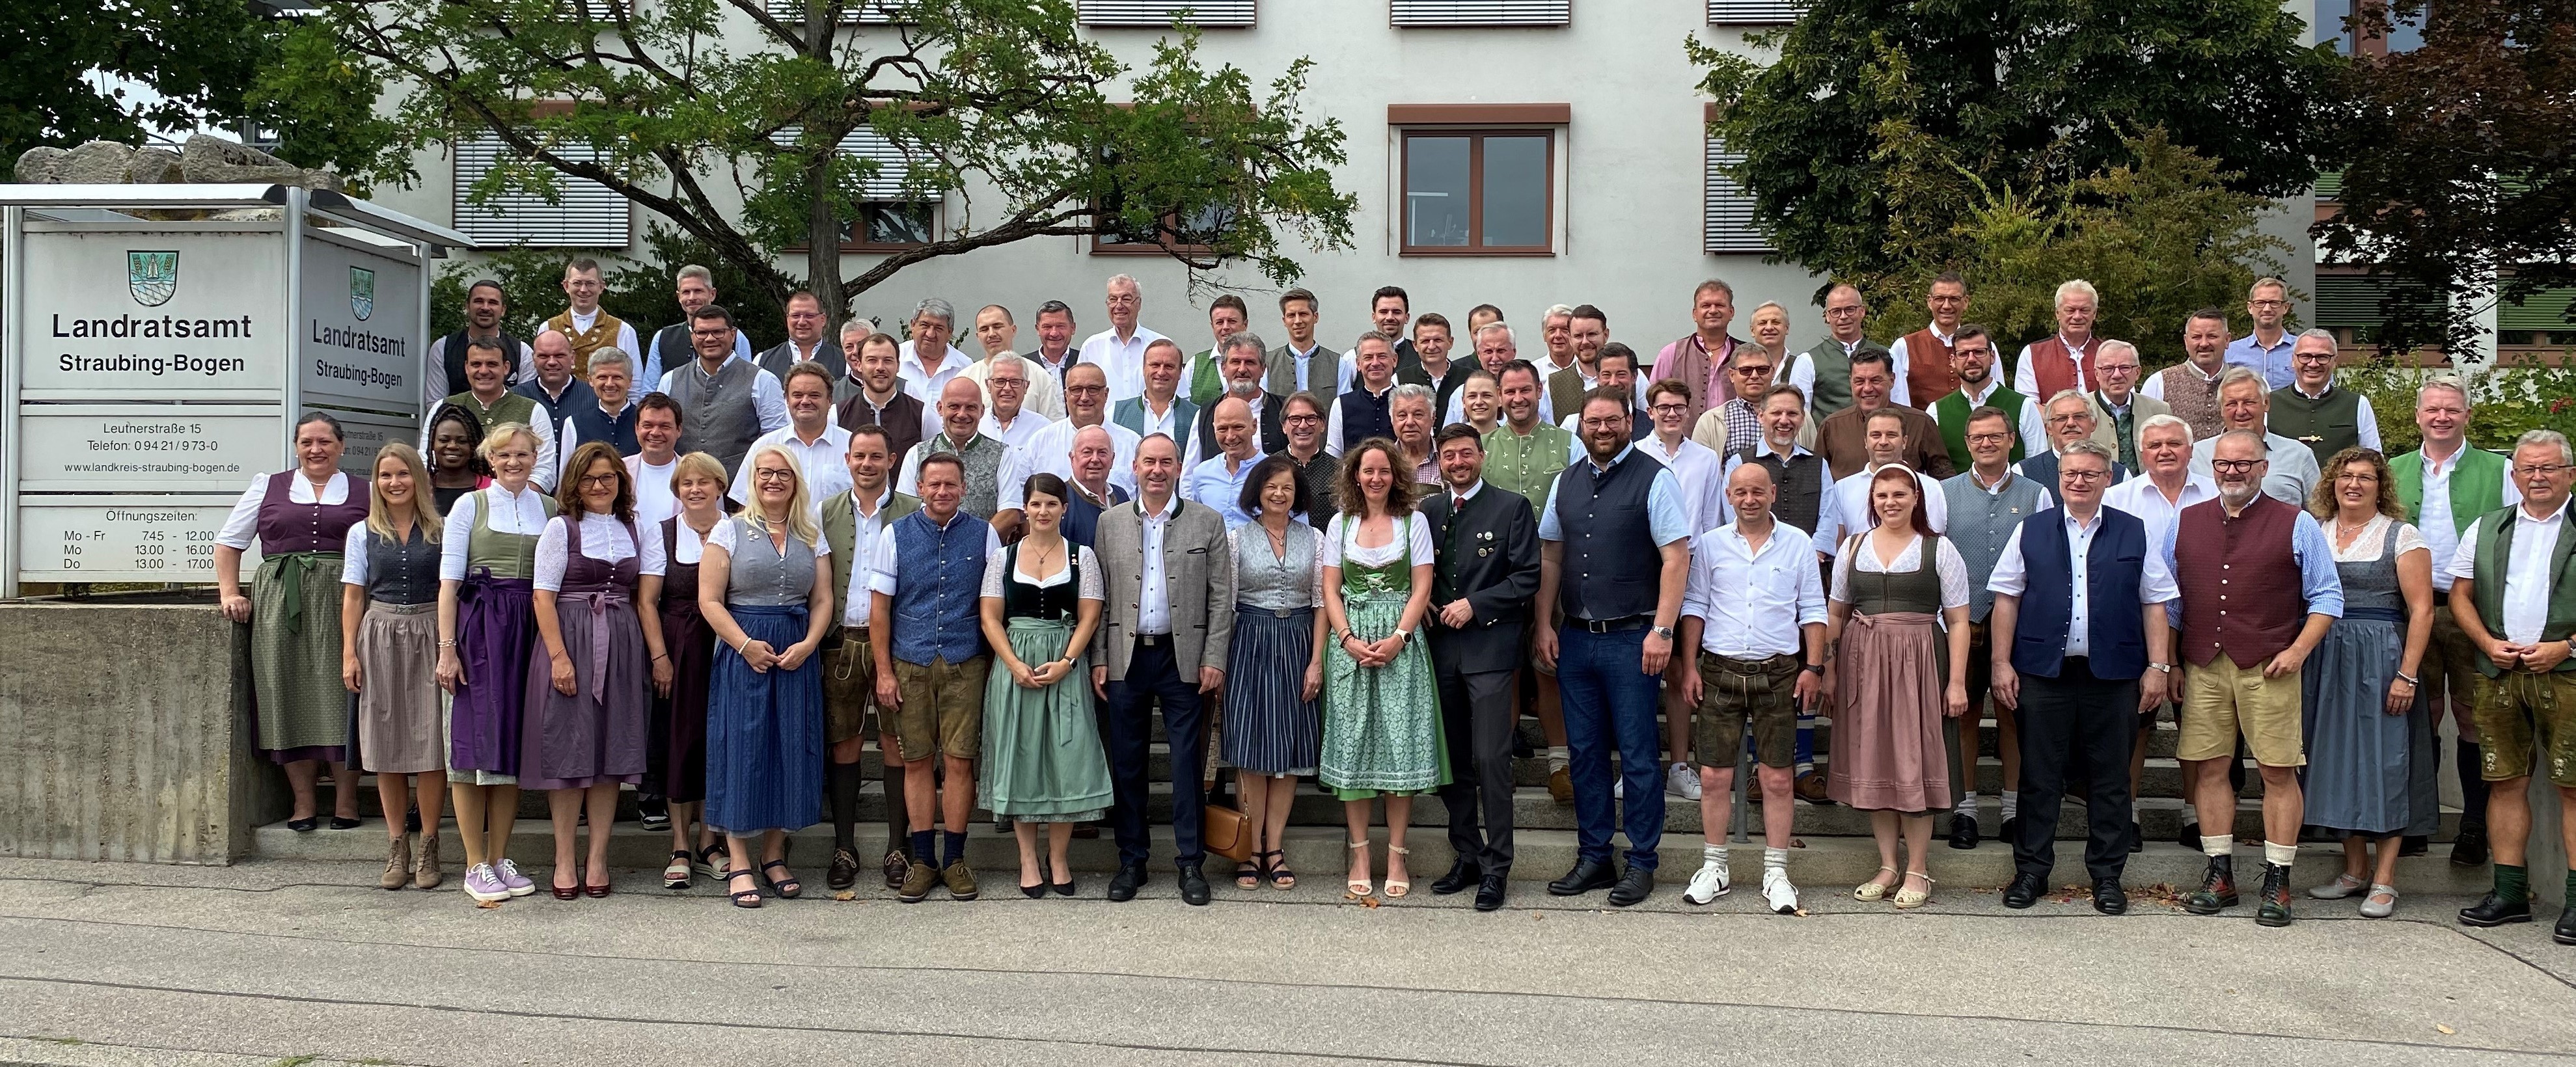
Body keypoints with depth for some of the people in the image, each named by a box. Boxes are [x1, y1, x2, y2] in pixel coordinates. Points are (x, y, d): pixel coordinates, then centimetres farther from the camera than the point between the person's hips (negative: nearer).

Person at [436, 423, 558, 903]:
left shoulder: (549, 508, 10)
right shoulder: (470, 506, 3)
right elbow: (449, 582, -1)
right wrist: (447, 648, -8)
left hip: (528, 630, 3)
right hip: (477, 629, -3)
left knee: (515, 740, 6)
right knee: (474, 739, -2)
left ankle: (500, 859, 15)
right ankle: (476, 866, 5)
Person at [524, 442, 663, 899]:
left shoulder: (637, 531, 11)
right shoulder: (561, 528, 0)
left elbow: (645, 600, 7)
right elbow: (543, 597, -6)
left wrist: (659, 655, -2)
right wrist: (559, 656, -14)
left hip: (622, 646, 4)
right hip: (570, 640, -4)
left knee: (612, 752, 4)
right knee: (569, 749, -2)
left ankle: (598, 859, 11)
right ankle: (564, 861, 7)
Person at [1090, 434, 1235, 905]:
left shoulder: (1208, 522, 3)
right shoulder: (1111, 522, 7)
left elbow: (1221, 597, 1)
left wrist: (1214, 659, -6)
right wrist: (1098, 659, 1)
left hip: (1184, 658, -2)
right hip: (1125, 657, 2)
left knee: (1188, 763, 1)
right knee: (1126, 763, 6)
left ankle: (1190, 862, 10)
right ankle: (1131, 860, 16)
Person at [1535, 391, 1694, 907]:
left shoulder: (1654, 479, -5)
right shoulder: (1566, 483, 11)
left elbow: (1676, 559, -9)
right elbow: (1550, 558, 16)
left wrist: (1661, 631, -15)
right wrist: (1545, 626, 8)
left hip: (1631, 638, -5)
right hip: (1574, 637, 5)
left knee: (1637, 756, 0)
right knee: (1584, 752, 10)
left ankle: (1641, 864, 10)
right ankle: (1593, 859, 20)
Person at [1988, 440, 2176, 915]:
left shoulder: (2134, 533, 7)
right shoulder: (2031, 532, 7)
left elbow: (2155, 603, 7)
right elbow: (2007, 599, 6)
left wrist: (2158, 665, 0)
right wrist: (2001, 663, -1)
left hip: (2112, 675, 0)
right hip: (2043, 673, 0)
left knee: (2109, 780, 6)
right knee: (2039, 777, 5)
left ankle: (2107, 875, 16)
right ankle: (2031, 871, 14)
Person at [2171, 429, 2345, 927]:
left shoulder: (2296, 525, 4)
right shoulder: (2185, 523, 13)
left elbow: (2327, 597, 5)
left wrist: (2298, 650, -7)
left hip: (2269, 668, -3)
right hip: (2203, 667, 3)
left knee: (2279, 772, -2)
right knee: (2208, 768, 4)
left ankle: (2278, 882, 7)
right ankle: (2220, 874, 14)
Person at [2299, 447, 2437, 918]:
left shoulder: (2401, 536, -2)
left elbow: (2421, 610, -7)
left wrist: (2407, 675, -14)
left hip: (2381, 658, -4)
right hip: (2323, 660, 5)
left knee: (2385, 760, -2)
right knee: (2338, 757, 8)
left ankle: (2384, 880, 3)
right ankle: (2355, 869, 18)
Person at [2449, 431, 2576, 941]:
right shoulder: (2485, 530, 15)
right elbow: (2460, 595, 14)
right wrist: (2489, 643, -2)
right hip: (2500, 672, 4)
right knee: (2505, 782, 7)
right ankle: (2510, 892, 14)